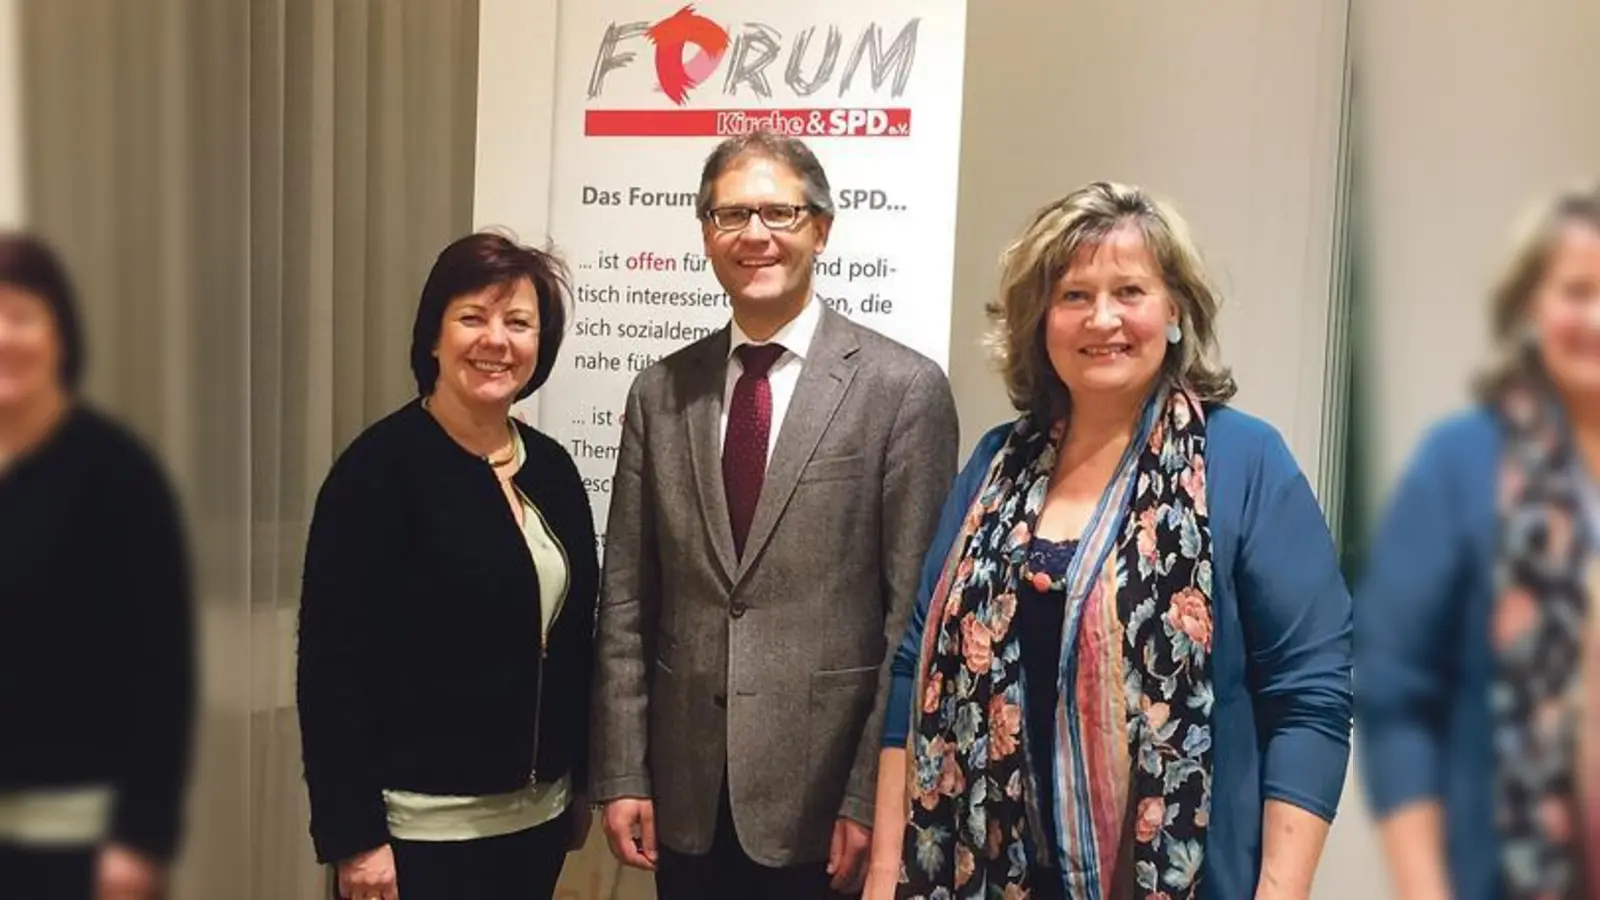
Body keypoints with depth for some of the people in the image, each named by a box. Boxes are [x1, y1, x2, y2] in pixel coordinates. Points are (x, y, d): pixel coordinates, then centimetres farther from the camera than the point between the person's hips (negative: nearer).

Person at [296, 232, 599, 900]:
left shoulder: (552, 469, 5)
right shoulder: (380, 467, -12)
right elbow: (333, 661, -14)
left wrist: (581, 781, 13)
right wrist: (354, 836, -16)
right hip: (421, 830, -6)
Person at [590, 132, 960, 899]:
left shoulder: (904, 389, -6)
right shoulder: (660, 393, 6)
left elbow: (915, 614, -8)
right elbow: (627, 600, 6)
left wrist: (874, 797, -10)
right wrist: (622, 774, 2)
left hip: (824, 794, -3)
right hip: (686, 799, 4)